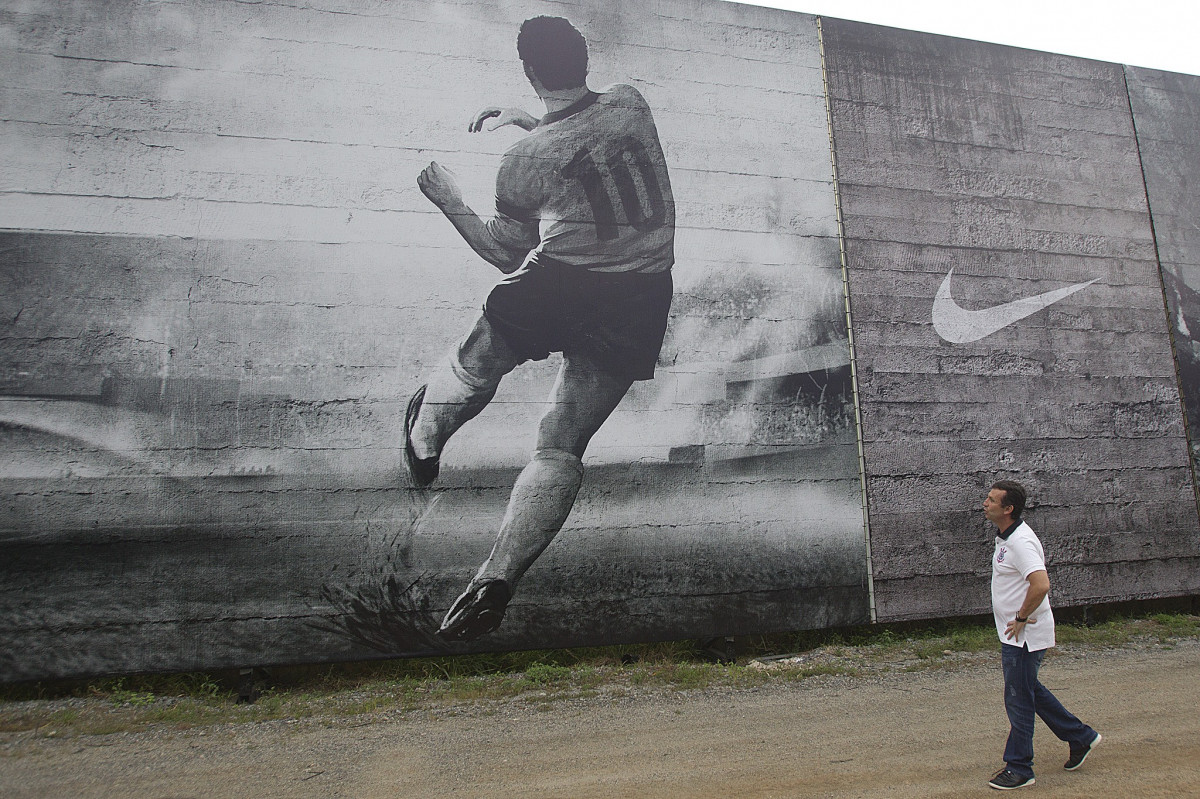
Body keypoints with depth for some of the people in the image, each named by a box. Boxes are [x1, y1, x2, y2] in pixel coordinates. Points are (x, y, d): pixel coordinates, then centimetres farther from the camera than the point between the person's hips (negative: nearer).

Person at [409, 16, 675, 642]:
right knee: (561, 445, 3)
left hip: (557, 289, -3)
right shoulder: (632, 104, 5)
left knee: (474, 366, 26)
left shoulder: (524, 161, -6)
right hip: (640, 303, 4)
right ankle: (498, 578, -2)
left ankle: (422, 442, 53)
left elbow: (509, 255, 7)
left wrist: (449, 202, 17)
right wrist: (526, 120, 32)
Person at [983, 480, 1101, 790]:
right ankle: (1081, 737, 37)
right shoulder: (1004, 537, 8)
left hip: (1023, 636, -10)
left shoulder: (1020, 542, -24)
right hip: (1014, 634, 10)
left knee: (1019, 700, 1)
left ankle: (1019, 769, 14)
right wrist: (1019, 619, 16)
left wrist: (1021, 618, -23)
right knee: (1031, 691, 22)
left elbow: (1041, 585, -35)